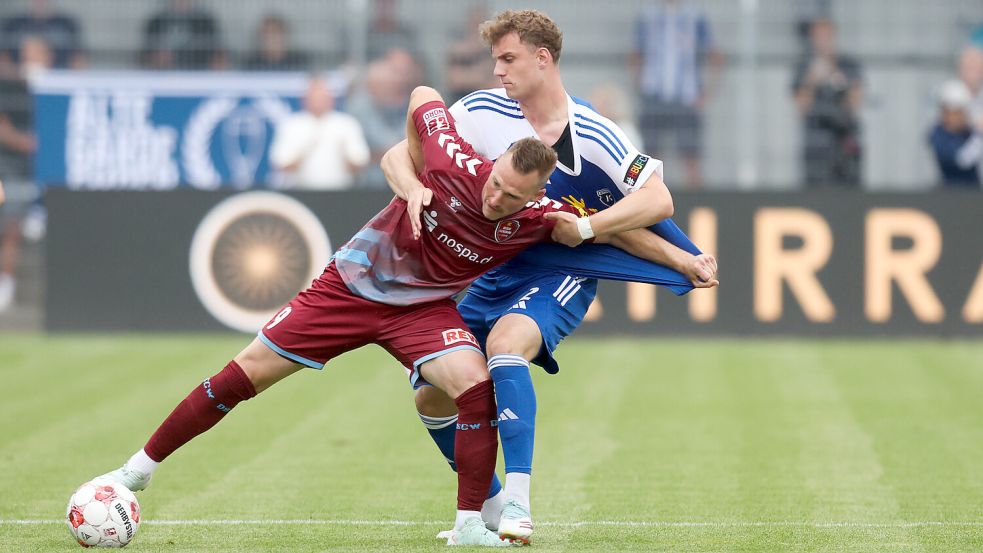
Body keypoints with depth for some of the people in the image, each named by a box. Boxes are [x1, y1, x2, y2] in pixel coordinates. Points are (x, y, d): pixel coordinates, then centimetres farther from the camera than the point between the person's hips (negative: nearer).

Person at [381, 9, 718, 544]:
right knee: (433, 397, 1)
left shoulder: (592, 137, -16)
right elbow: (397, 157, -5)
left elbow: (658, 200, -17)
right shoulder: (483, 110, -6)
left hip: (558, 278, -6)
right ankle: (490, 507, 23)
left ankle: (516, 499, -39)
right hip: (493, 274, 6)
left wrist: (582, 227, -26)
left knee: (506, 340, -36)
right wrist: (414, 188, -28)